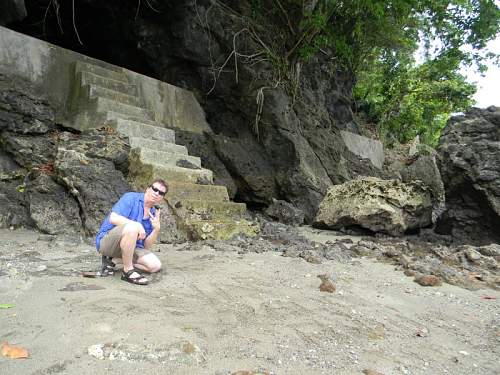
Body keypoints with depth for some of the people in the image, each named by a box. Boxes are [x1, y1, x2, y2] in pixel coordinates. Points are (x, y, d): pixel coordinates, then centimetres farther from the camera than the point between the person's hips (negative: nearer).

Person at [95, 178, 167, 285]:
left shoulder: (153, 214, 8)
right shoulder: (131, 198, -9)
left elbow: (146, 245, 3)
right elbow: (113, 218, -24)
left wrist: (156, 229, -13)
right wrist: (137, 224, -31)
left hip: (130, 247, 7)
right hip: (106, 240, -7)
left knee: (155, 265, -8)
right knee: (132, 227, -36)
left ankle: (113, 260, 1)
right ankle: (128, 272, -22)